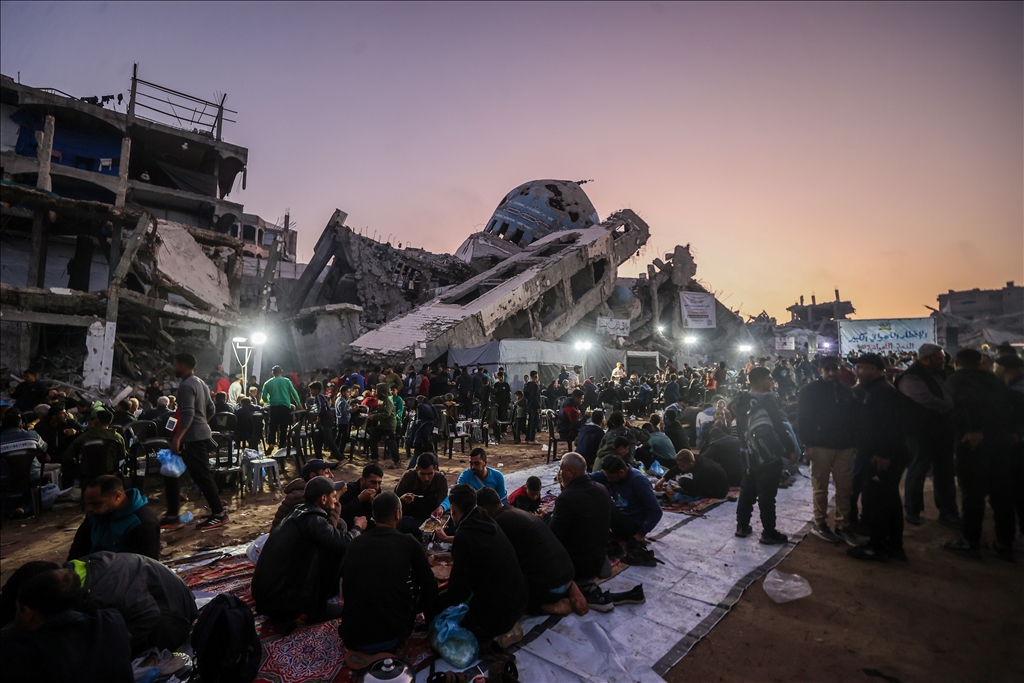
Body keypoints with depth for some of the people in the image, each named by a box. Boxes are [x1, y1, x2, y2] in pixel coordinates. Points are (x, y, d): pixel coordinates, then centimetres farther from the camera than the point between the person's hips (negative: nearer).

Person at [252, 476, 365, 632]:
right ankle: (317, 609, 3)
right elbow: (344, 543, -29)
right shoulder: (313, 519, -19)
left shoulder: (299, 512, 9)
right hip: (280, 596, -9)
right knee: (332, 550, -11)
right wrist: (357, 527, -10)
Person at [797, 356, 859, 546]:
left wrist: (854, 442, 6)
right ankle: (820, 524, 13)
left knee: (845, 487, 6)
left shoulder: (846, 391, 12)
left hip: (844, 446, 4)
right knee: (820, 487, 4)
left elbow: (854, 417, 15)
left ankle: (843, 525, 17)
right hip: (821, 445, -4)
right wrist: (808, 444, -13)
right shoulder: (810, 390, -3)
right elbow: (803, 419, -7)